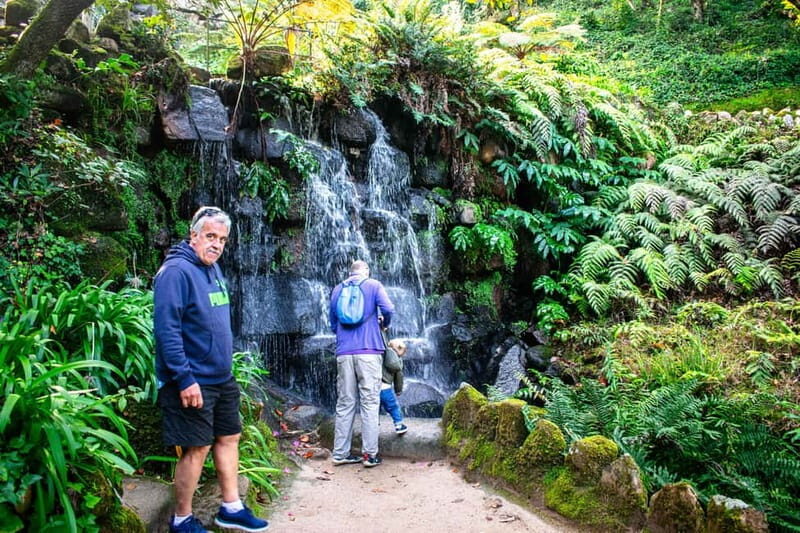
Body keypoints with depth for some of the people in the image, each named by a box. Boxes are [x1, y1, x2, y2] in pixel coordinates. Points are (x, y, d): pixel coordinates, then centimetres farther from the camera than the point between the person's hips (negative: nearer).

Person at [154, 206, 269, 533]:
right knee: (197, 449, -1)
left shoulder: (213, 269, 11)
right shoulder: (176, 271, -17)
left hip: (222, 377, 9)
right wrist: (184, 380, -24)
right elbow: (166, 329, -22)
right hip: (193, 381, -9)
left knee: (229, 438, 14)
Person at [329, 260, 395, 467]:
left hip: (344, 353, 4)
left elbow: (333, 324, 20)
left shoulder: (337, 290, 17)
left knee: (344, 404, 7)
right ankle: (369, 454, -1)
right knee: (370, 403, -1)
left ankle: (340, 453, 9)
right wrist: (384, 323, 12)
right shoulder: (373, 285, 6)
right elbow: (388, 309, -7)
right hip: (369, 351, -3)